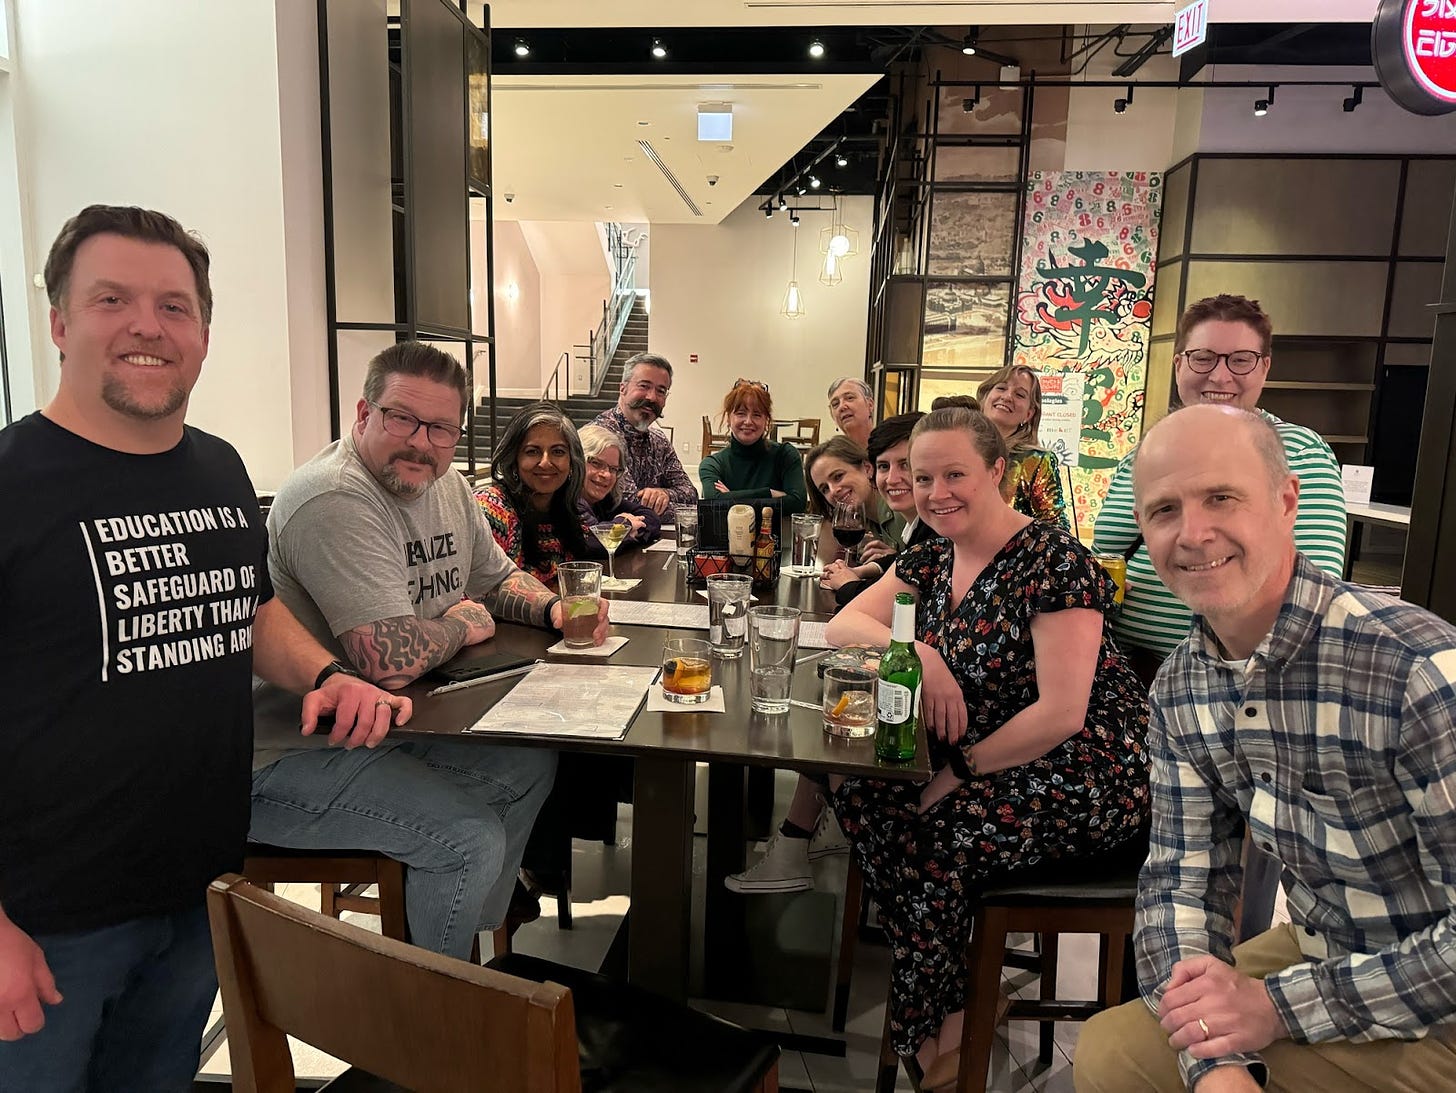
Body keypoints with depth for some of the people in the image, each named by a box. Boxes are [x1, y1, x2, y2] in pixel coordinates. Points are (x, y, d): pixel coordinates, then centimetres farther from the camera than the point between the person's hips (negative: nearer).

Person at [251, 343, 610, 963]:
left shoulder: (445, 486, 5)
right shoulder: (335, 501, -26)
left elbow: (498, 578, 20)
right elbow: (392, 662, -33)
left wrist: (553, 608, -2)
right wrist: (463, 623, -12)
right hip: (287, 757, -9)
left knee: (531, 765, 8)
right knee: (469, 838, -21)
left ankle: (472, 938, 26)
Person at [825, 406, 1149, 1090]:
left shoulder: (1054, 560, -17)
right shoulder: (931, 559, 5)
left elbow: (1061, 713, -22)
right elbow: (842, 625, 3)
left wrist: (960, 772, -19)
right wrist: (920, 654, -15)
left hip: (1085, 774, -7)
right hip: (983, 758, 7)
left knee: (929, 835, -24)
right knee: (855, 787, -12)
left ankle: (941, 1026, 3)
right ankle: (951, 985, 3)